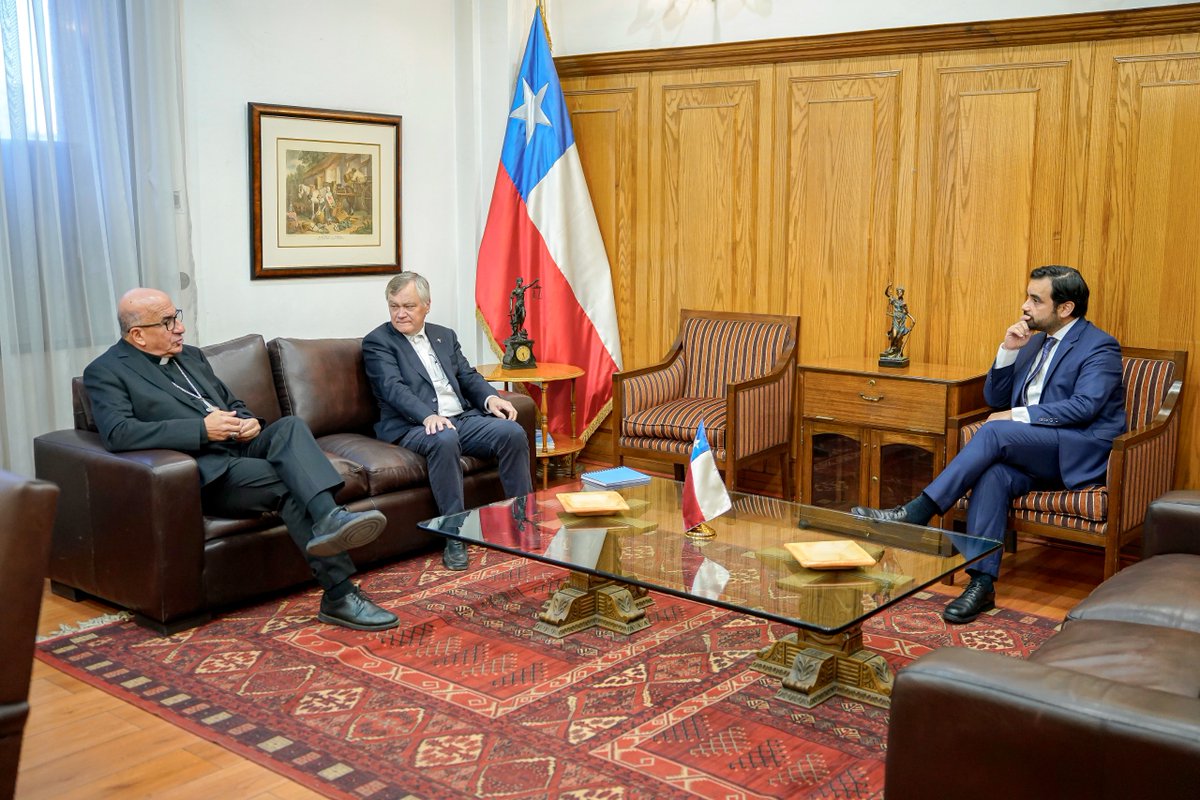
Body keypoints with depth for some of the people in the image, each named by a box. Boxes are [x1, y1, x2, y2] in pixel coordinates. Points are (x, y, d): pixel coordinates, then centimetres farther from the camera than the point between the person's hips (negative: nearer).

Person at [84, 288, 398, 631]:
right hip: (205, 471, -6)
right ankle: (340, 594, -33)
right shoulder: (106, 372, 1)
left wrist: (249, 422, 3)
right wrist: (202, 430, -21)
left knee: (290, 425, -26)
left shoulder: (191, 356, 23)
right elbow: (117, 433, -16)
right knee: (290, 484, -28)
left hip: (241, 448, 6)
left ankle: (330, 518, -49)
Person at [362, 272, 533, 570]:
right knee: (444, 440, -39)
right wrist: (428, 416, -30)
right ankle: (454, 536, -31)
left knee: (513, 432, -19)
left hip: (463, 418, 6)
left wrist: (490, 397, -7)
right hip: (413, 426, -5)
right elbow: (393, 387, -12)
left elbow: (468, 376, 17)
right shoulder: (377, 342, 3)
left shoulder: (445, 336, 21)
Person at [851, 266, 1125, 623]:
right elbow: (995, 399, 15)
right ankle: (982, 582, -32)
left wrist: (1017, 415, -21)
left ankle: (916, 513, -32)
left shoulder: (1100, 347, -3)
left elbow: (1084, 406, -18)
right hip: (1031, 454, 6)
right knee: (993, 474, -29)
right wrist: (1008, 350, 1)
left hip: (1081, 453, -6)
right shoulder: (1034, 342, 19)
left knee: (995, 431, -31)